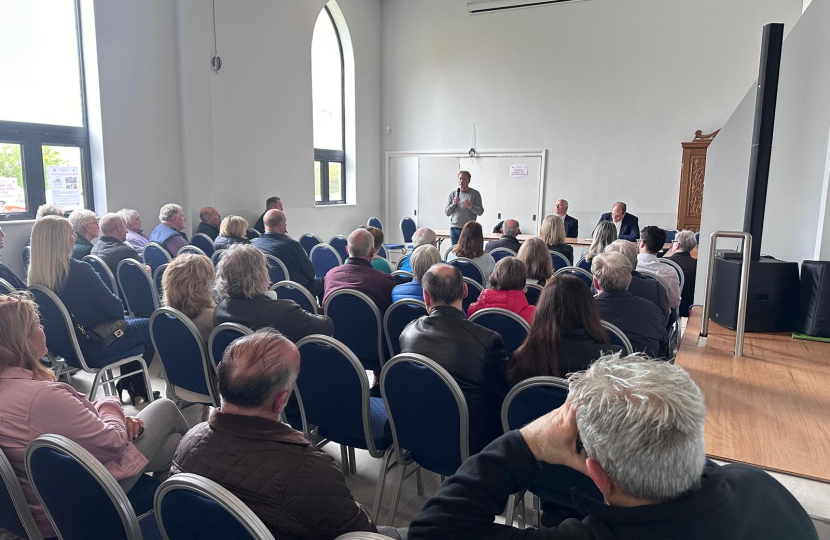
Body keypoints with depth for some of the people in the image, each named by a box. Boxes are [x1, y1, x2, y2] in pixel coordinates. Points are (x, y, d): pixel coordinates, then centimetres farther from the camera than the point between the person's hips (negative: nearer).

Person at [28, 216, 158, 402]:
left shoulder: (36, 274, -3)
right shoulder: (78, 270, -27)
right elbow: (114, 307, -20)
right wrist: (121, 308, 2)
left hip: (66, 345, 8)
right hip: (93, 346, -8)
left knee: (128, 322, 28)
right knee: (151, 327, 13)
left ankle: (125, 384, 31)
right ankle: (136, 388, 27)